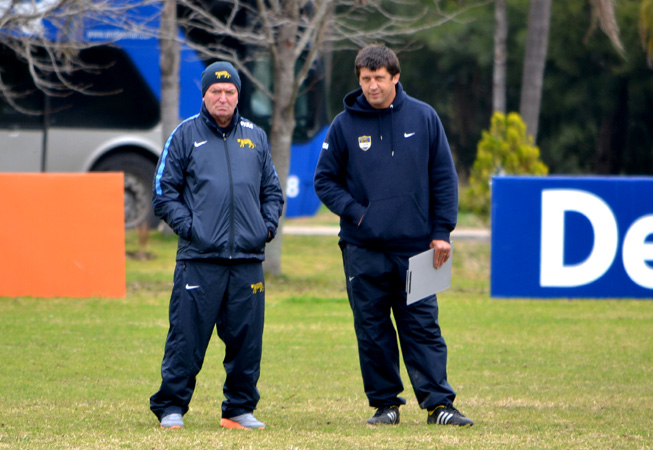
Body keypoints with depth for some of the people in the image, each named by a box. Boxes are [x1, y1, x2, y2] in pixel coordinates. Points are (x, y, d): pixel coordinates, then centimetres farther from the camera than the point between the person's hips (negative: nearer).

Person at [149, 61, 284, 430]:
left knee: (247, 339, 5)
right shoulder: (185, 136, 5)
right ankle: (170, 408, 3)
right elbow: (164, 192, 4)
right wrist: (188, 226, -8)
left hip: (248, 259, 3)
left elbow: (272, 190, 22)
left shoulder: (256, 137, 16)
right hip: (199, 258, -3)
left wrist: (267, 226, 6)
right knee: (187, 337, -5)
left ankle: (241, 409, 15)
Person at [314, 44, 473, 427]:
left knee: (423, 326, -2)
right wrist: (352, 210, -8)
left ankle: (438, 402, -2)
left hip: (414, 246, -1)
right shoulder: (345, 125, 3)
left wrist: (442, 231, -1)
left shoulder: (423, 118, 3)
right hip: (363, 248, 1)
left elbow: (444, 178, 6)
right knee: (373, 331, 4)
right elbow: (325, 180, 9)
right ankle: (385, 403, 12)